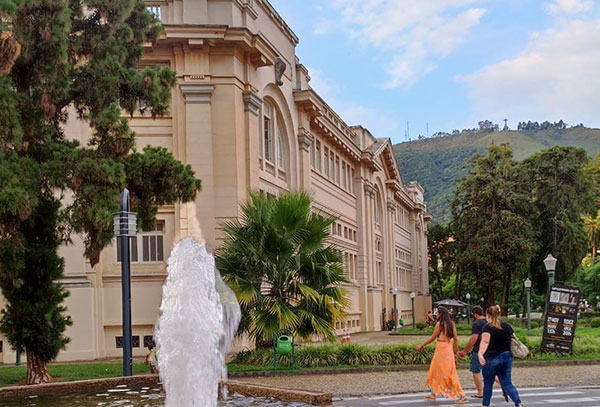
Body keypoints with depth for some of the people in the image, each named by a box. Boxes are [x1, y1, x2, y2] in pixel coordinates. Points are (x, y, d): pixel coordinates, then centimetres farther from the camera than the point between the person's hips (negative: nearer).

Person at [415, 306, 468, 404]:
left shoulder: (439, 324, -12)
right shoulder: (451, 324, 7)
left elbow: (432, 338, -9)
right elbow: (456, 338, 6)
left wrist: (421, 346, 2)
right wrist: (456, 350, 14)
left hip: (441, 348, -8)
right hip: (449, 348, 8)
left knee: (449, 374, -5)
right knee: (436, 371, 20)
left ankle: (462, 396, -7)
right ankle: (434, 394, 28)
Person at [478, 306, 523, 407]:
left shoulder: (488, 327, -10)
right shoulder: (507, 326, 9)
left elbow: (485, 341, -25)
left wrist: (480, 353, -36)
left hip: (492, 358, -5)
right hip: (507, 357, 5)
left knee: (488, 383, 11)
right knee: (507, 383, 8)